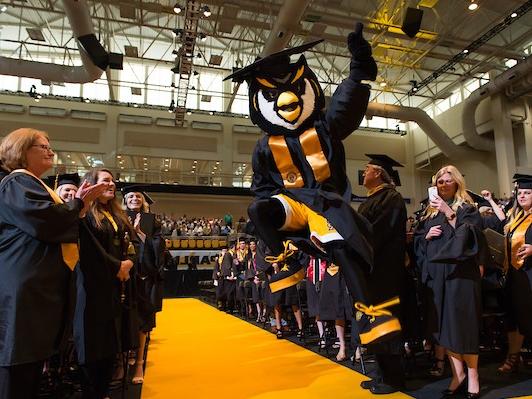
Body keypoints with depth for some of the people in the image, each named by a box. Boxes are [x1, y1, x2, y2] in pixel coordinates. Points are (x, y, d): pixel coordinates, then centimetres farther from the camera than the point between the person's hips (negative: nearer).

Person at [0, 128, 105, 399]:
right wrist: (78, 204, -7)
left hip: (37, 285, 10)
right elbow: (47, 222, -24)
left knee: (32, 358, 15)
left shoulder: (32, 184, 24)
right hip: (25, 287, -10)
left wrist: (79, 205, 8)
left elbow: (55, 227, 23)